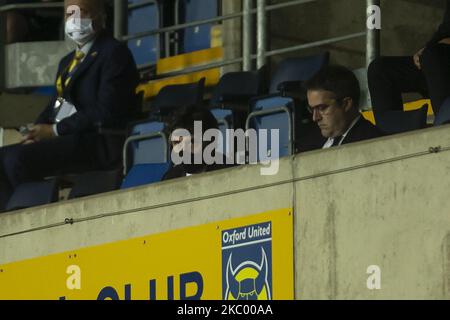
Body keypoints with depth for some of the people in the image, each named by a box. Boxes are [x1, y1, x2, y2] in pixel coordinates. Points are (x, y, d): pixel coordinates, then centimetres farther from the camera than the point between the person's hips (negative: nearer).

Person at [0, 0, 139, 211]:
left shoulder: (114, 53, -5)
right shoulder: (68, 61, 24)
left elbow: (105, 112, -16)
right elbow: (55, 106, 23)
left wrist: (55, 130, -14)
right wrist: (38, 132, -1)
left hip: (99, 144, -9)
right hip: (67, 139, 9)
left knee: (17, 159, -27)